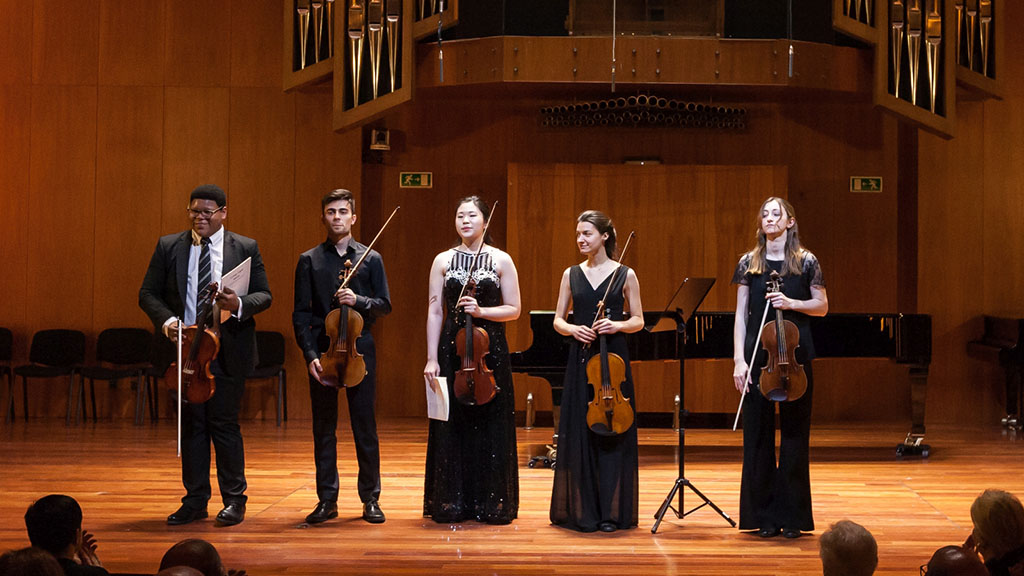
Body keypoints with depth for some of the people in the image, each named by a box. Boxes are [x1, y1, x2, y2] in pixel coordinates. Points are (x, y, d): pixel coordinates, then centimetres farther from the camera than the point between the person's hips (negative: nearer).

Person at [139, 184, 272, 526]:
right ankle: (195, 501, 16)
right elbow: (148, 293, 7)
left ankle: (234, 500, 10)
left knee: (225, 424, 0)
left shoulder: (245, 248, 3)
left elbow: (264, 295, 2)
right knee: (191, 425, 8)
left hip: (228, 351, -2)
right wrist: (166, 320, -12)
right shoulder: (168, 247, 7)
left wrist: (238, 304, -19)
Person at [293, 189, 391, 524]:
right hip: (322, 350, 0)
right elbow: (301, 313, 3)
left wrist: (359, 301, -14)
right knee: (324, 427, 4)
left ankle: (370, 499, 9)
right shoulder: (309, 260, 7)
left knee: (365, 426, 1)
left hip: (359, 348, 0)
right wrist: (310, 354, -8)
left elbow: (385, 305, 6)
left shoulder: (370, 259, 8)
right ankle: (327, 500, 11)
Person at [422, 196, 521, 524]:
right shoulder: (443, 261, 7)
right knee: (451, 426, 0)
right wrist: (432, 359, -3)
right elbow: (435, 312, 3)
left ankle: (492, 503, 8)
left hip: (490, 351, -1)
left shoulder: (501, 260, 4)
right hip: (452, 349, 1)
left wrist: (481, 311, -15)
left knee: (491, 426, 0)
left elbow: (513, 310, 2)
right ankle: (452, 503, 8)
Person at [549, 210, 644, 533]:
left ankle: (611, 511, 7)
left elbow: (638, 320, 4)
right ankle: (582, 510, 9)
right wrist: (572, 329, -11)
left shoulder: (624, 275, 2)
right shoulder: (571, 274, 9)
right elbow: (558, 320, 9)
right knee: (579, 434, 0)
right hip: (580, 358, 2)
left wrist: (617, 325, -15)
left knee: (612, 434, -1)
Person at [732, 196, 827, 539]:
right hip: (758, 356, 1)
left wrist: (792, 303, -12)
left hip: (795, 356, -1)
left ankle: (793, 517, 9)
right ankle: (764, 515, 10)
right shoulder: (749, 263, 6)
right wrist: (739, 360, -3)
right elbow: (741, 315, 5)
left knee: (794, 434, 2)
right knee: (758, 434, 2)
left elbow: (822, 307, 7)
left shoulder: (806, 262, 3)